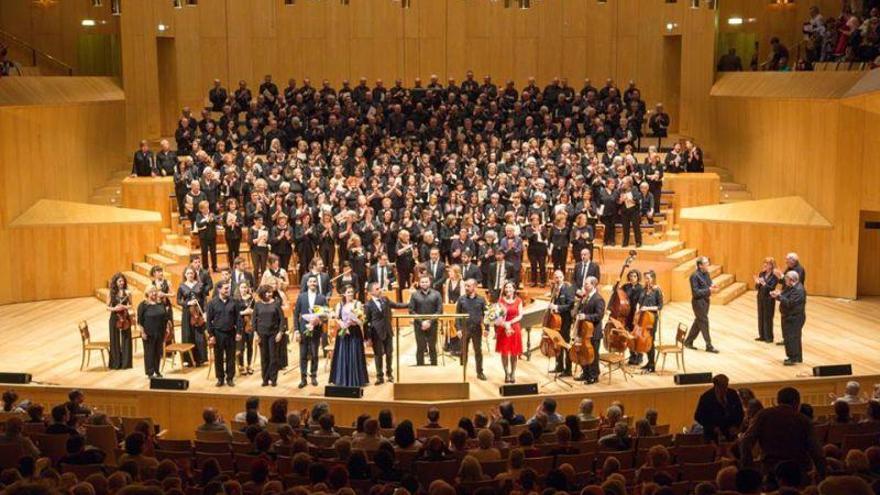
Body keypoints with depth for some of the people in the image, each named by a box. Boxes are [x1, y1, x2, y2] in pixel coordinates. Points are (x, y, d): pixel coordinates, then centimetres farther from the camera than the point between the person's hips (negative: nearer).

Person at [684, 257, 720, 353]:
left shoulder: (706, 273, 7)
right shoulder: (695, 276, -19)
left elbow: (708, 284, 17)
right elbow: (696, 292, -22)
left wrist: (712, 286, -7)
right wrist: (709, 290, -26)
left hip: (705, 300, 9)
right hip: (698, 302, -9)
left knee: (698, 322, 16)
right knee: (704, 323, -4)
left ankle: (688, 341, 29)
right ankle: (709, 346, 3)